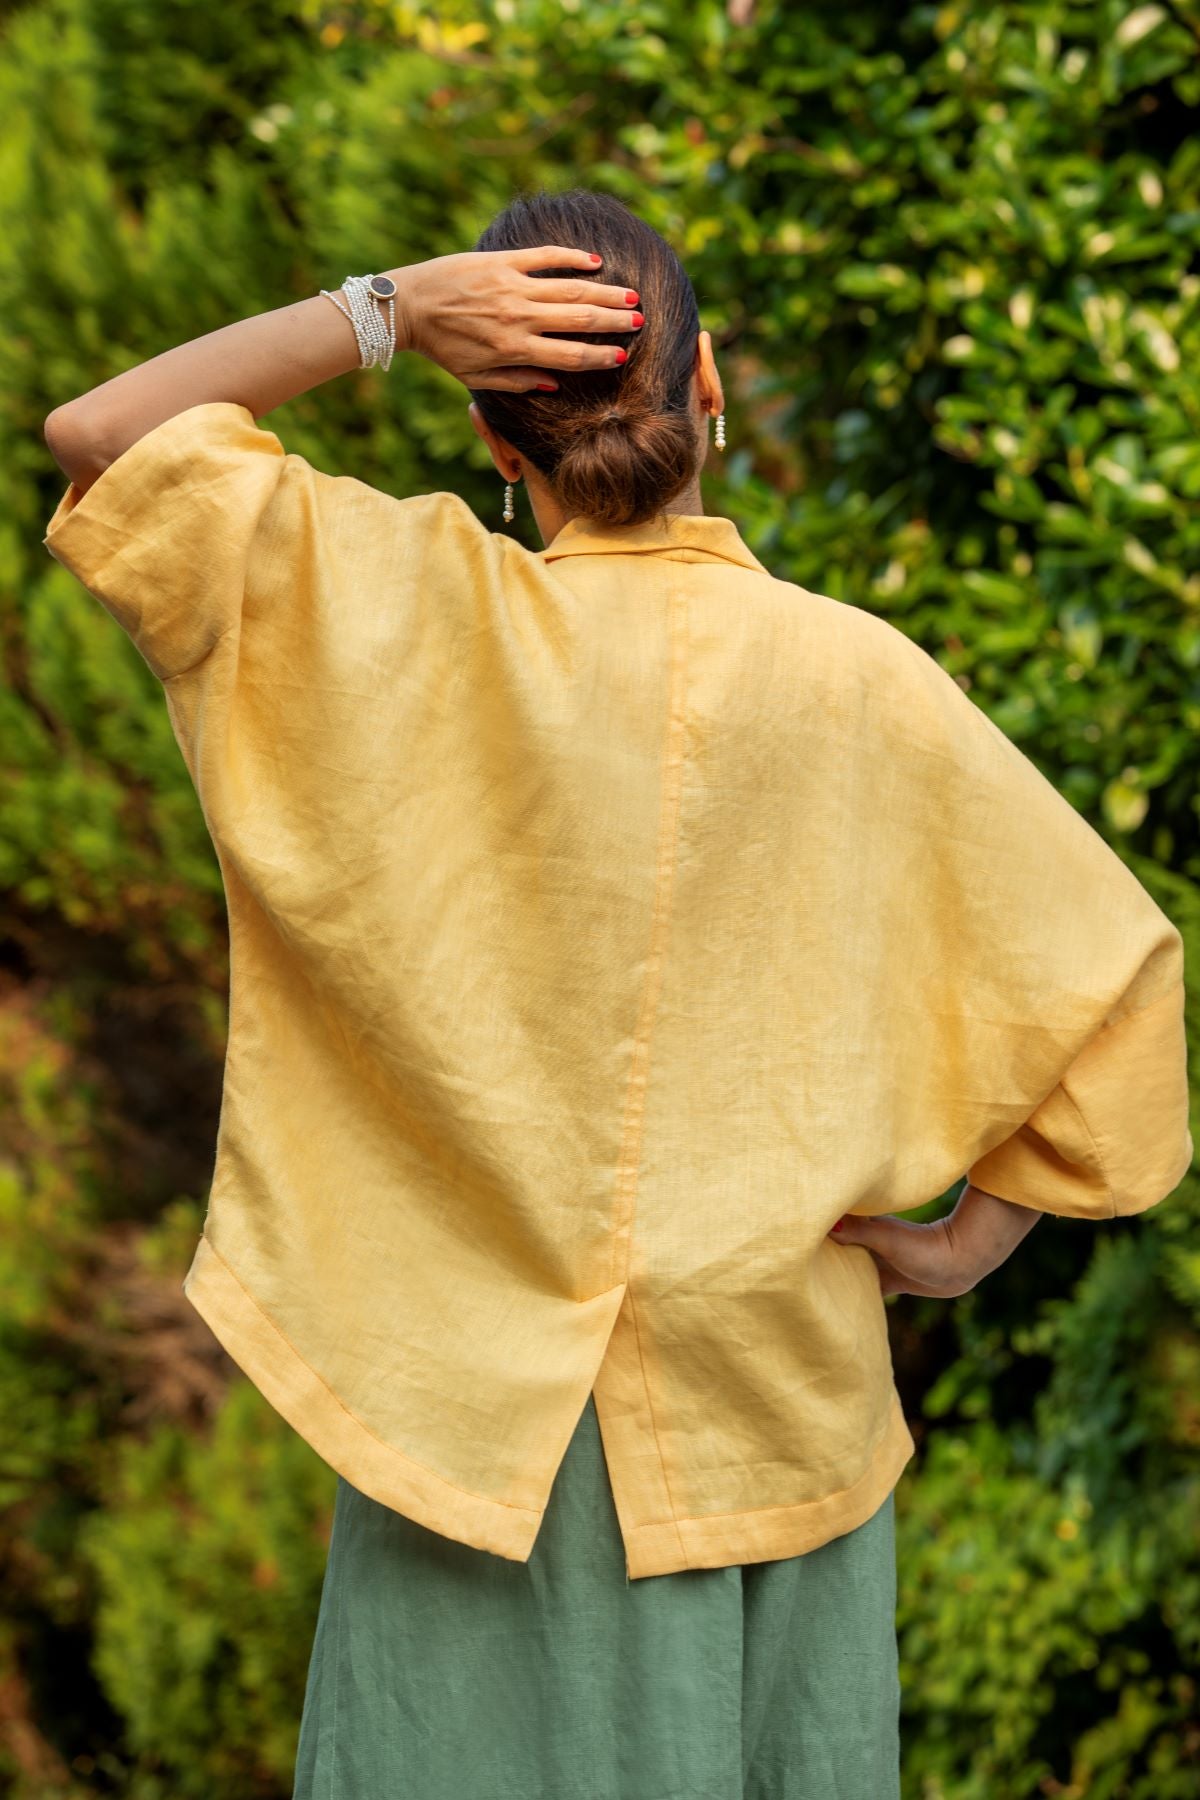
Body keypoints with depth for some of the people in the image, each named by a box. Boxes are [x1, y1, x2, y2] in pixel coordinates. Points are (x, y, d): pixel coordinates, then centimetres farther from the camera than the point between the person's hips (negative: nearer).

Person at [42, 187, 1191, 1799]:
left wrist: (385, 312, -9)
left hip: (478, 1401, -1)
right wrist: (967, 1241, 6)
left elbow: (99, 439, -4)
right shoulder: (854, 676, -7)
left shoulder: (429, 620, -11)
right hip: (773, 1388, 1)